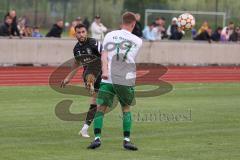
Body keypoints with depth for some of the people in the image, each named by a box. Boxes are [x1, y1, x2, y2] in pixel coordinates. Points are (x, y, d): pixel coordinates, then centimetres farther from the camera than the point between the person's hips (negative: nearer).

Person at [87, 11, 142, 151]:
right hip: (126, 80, 1)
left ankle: (97, 138, -14)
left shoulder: (110, 35, 9)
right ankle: (127, 140, 10)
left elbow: (104, 55, -3)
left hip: (108, 79, -1)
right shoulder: (138, 41, 11)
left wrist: (105, 70, -12)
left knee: (100, 108, 0)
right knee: (126, 109, 17)